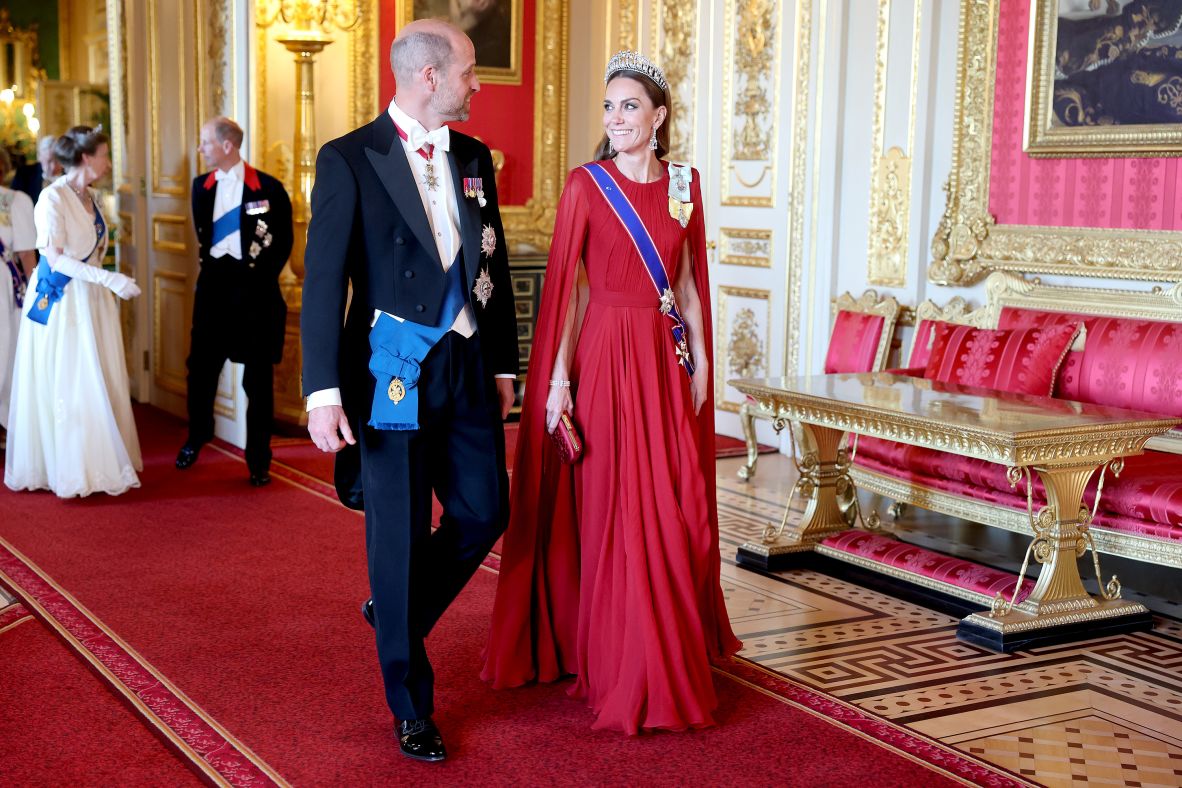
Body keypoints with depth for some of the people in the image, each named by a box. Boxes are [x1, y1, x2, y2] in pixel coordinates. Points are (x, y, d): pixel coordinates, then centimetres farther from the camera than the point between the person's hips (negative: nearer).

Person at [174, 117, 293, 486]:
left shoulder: (268, 188, -7)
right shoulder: (201, 186, 6)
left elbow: (284, 240, 0)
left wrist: (262, 276, -3)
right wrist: (209, 264, 8)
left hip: (253, 288, -4)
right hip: (214, 284, 4)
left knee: (258, 377, 4)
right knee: (201, 366, 9)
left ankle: (259, 459, 12)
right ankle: (196, 437, 33)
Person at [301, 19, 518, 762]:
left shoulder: (474, 158, 10)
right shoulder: (350, 160, -7)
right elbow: (324, 281, -10)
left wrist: (504, 363, 14)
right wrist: (324, 392, -16)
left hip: (466, 367, 5)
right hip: (392, 371, -5)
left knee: (484, 513, 5)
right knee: (400, 534, 3)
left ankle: (398, 614, 34)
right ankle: (411, 706, 19)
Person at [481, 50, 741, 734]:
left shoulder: (684, 184, 9)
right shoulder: (587, 185, -4)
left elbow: (689, 281, 13)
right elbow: (566, 286, -7)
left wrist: (701, 361, 8)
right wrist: (558, 378, -12)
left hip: (667, 358, 5)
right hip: (607, 355, -4)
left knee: (680, 511, 9)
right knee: (614, 512, 0)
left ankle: (679, 652, 30)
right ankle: (625, 673, 12)